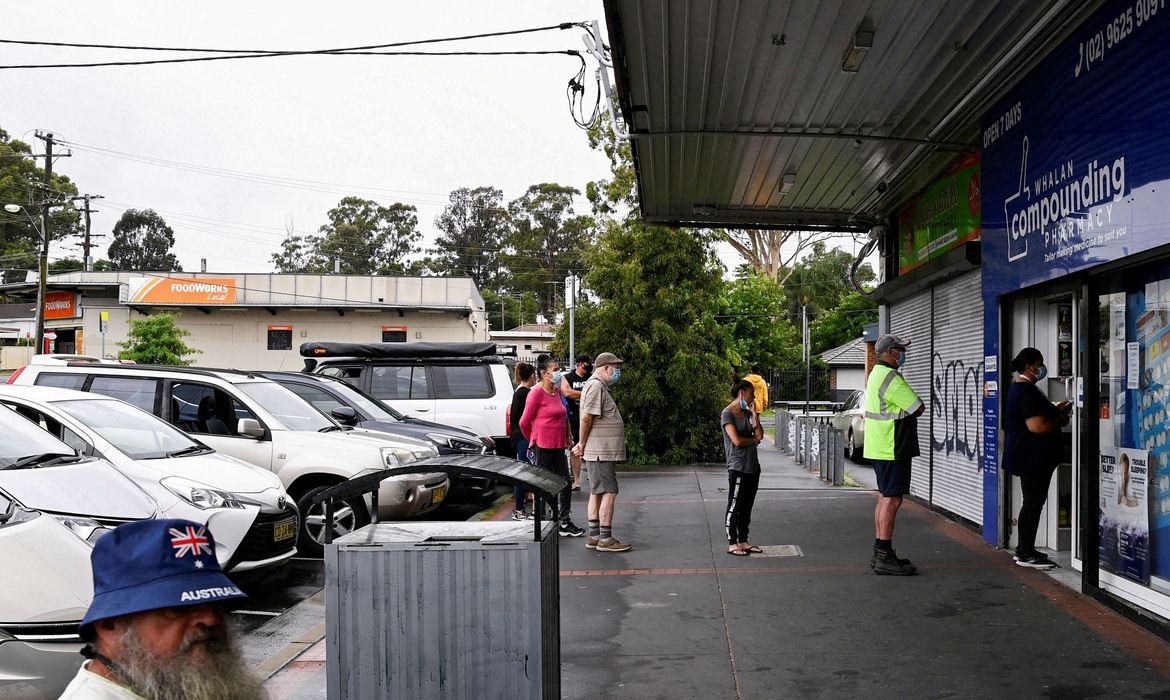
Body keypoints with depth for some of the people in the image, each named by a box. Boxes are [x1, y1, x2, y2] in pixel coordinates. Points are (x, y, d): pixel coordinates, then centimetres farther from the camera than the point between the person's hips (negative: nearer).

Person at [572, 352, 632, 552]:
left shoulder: (599, 386, 20)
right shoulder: (596, 386, -15)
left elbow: (587, 418, 20)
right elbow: (586, 417, -21)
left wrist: (582, 444, 14)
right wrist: (583, 443, -12)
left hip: (601, 451, 11)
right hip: (601, 452, -11)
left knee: (596, 493, 12)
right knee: (608, 493, -7)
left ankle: (594, 536, 18)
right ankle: (605, 539, -4)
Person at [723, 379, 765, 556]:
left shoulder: (748, 413, 13)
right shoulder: (727, 414, -11)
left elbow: (760, 434, 2)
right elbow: (737, 440, -19)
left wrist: (754, 413, -2)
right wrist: (754, 439, -3)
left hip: (753, 466, 8)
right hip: (738, 468, -8)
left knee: (747, 507, 12)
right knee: (734, 507, -1)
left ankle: (743, 541, 20)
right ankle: (732, 544, 5)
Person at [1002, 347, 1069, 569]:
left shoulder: (1017, 388, 15)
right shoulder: (1027, 391, -19)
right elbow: (1037, 426, -26)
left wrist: (1055, 409, 17)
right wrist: (1060, 420, -10)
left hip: (1027, 456, 11)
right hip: (1033, 457, -11)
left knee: (1032, 502, 16)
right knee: (1033, 503, -6)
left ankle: (1024, 549, 22)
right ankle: (1026, 554, -1)